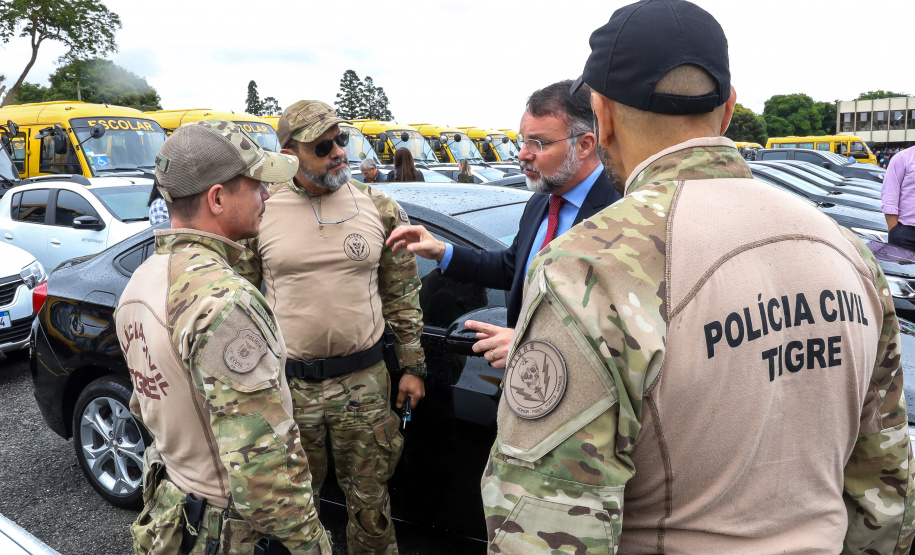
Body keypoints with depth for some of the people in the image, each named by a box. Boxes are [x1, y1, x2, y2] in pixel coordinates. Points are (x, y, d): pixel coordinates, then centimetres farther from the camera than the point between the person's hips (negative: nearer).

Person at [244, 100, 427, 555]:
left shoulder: (380, 209, -1)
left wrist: (412, 366, 4)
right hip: (288, 384, 0)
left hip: (364, 382, 1)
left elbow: (403, 294, 5)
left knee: (370, 501, 15)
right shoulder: (261, 213, -5)